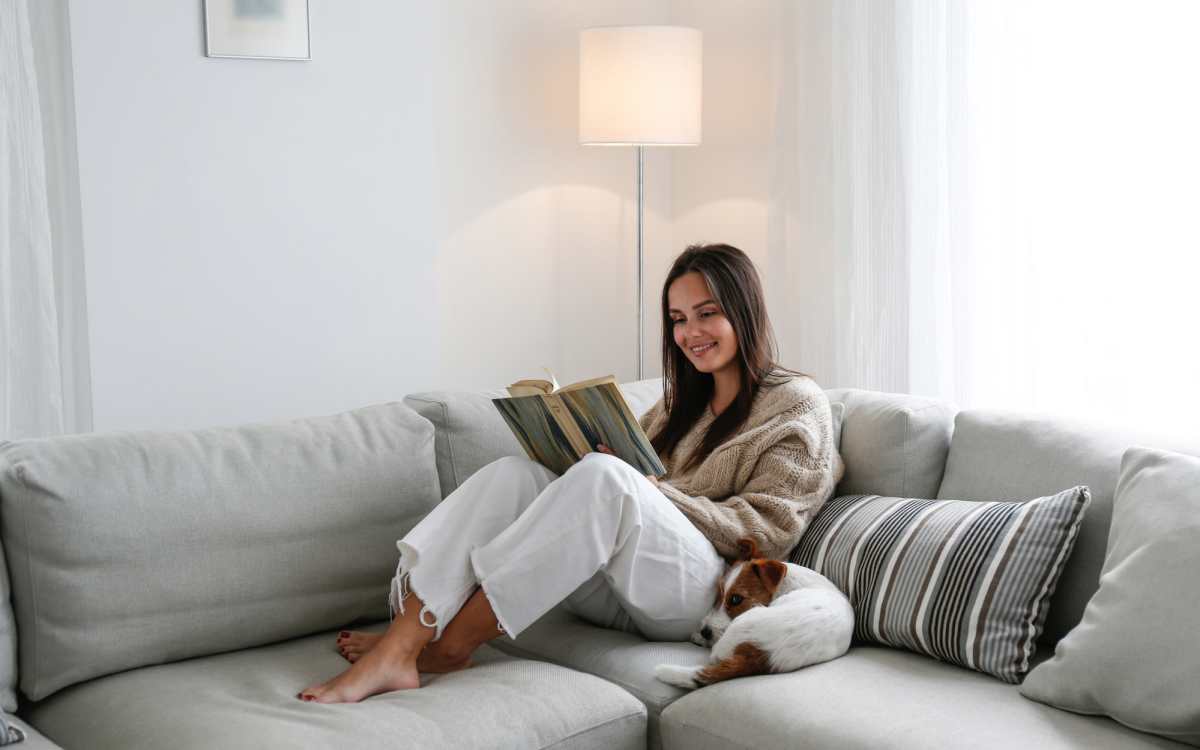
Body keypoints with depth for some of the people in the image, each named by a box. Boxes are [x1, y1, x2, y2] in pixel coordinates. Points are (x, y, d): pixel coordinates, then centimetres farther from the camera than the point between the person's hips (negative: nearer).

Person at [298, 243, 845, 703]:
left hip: (702, 591, -6)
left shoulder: (797, 403, 8)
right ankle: (397, 645, -33)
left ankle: (453, 641, -30)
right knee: (514, 473, -18)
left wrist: (659, 493, -13)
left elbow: (770, 528, -4)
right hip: (621, 591, 6)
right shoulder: (681, 401, 28)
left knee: (604, 478, -34)